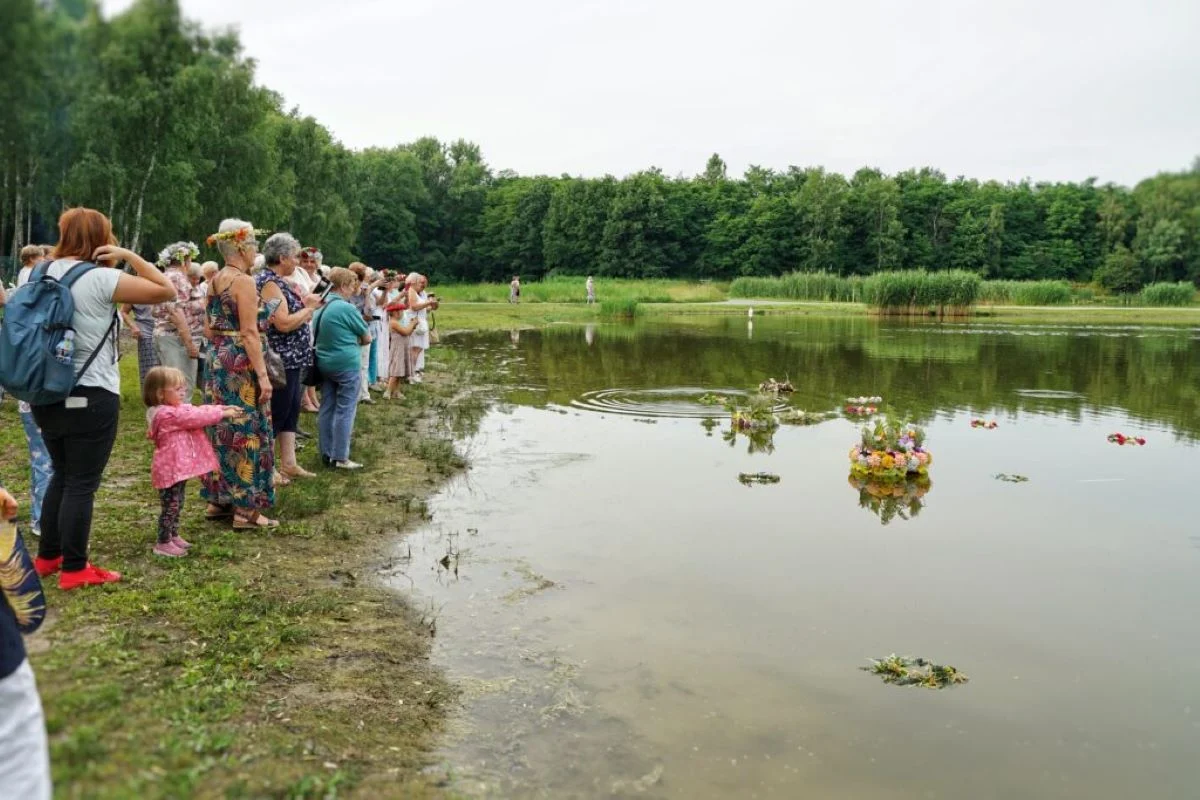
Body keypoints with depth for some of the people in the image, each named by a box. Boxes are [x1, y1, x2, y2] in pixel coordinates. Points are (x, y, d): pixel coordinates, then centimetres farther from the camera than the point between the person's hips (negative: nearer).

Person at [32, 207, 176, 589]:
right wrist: (130, 255, -8)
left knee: (61, 474, 20)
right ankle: (74, 569, 8)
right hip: (90, 397, -8)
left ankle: (47, 557, 29)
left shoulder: (42, 274, 7)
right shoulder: (100, 278, -14)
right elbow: (167, 291, -14)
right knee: (82, 483, 1)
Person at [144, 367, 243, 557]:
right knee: (170, 506, -3)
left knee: (177, 505, 19)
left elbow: (199, 411, 7)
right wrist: (223, 413, -17)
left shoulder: (177, 409, 9)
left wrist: (223, 408, -5)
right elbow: (196, 417, -23)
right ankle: (163, 543, 6)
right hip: (169, 469, -10)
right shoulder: (167, 414, -22)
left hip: (178, 468, 10)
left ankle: (173, 536, 31)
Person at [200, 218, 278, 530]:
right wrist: (262, 375, -20)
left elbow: (209, 328, 16)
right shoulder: (244, 281, -15)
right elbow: (250, 333, -19)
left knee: (222, 429, 15)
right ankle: (246, 509, 1)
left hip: (218, 361, 9)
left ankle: (218, 499, 23)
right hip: (241, 363, -9)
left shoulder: (215, 280, 12)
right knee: (246, 432, -3)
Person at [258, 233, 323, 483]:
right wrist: (309, 308, -13)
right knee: (276, 413, -2)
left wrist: (305, 304, 3)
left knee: (291, 411, 14)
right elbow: (283, 323, -24)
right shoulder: (270, 283, -16)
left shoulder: (279, 281, 13)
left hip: (291, 358, 10)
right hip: (280, 359, -10)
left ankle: (288, 464, 21)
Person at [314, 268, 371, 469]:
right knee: (345, 411, -2)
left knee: (326, 409, 11)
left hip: (324, 362, 8)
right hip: (347, 364, -7)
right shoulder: (347, 308, -15)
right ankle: (340, 457, -1)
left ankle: (326, 453, 18)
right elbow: (367, 338, -6)